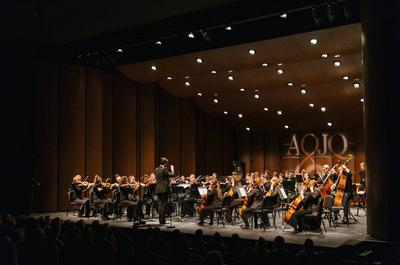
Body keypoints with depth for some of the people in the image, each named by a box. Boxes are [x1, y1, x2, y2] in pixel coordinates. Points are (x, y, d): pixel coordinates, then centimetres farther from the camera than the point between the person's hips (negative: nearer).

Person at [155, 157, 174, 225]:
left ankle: (161, 220, 14)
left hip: (158, 189, 8)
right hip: (164, 189, -8)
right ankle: (162, 220, -2)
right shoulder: (164, 169, -13)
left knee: (160, 204, 11)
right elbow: (171, 174, -15)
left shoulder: (156, 169, 12)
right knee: (164, 204, -3)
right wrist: (172, 169, 1)